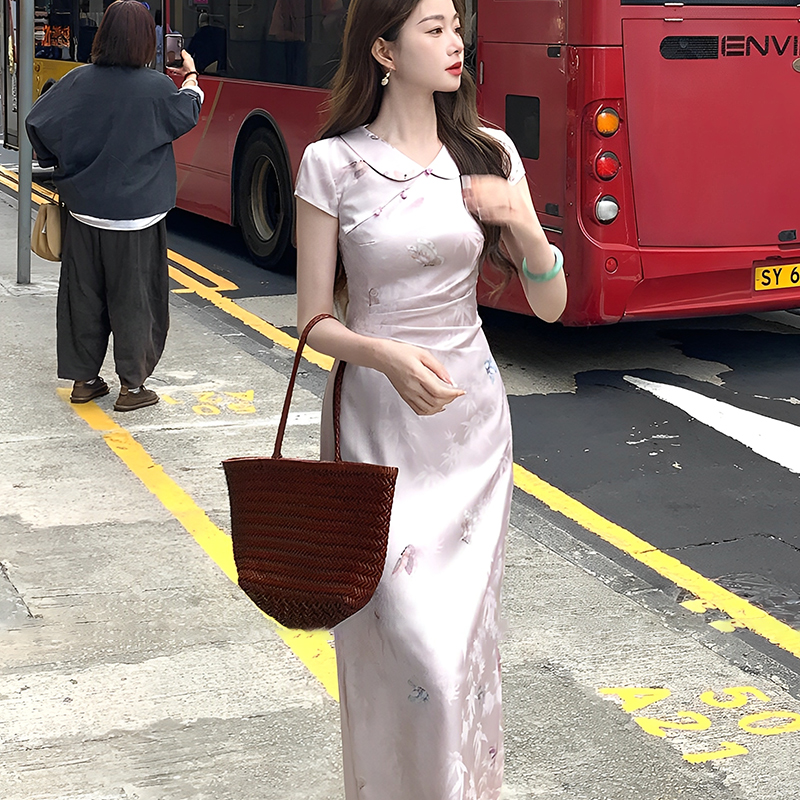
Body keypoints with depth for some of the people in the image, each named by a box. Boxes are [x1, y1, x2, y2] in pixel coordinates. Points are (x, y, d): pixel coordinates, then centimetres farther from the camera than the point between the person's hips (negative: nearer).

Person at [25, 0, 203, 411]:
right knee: (134, 298, 7)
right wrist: (190, 77, 26)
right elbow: (188, 115, 7)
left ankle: (83, 379, 22)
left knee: (82, 295, 13)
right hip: (136, 215, -3)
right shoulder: (156, 88, -12)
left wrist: (57, 161, 15)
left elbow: (37, 123, -3)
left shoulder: (79, 80, -6)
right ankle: (132, 385, 11)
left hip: (84, 210, 3)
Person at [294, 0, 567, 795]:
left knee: (463, 634, 9)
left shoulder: (487, 154, 2)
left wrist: (524, 224, -16)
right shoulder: (333, 163, -7)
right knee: (411, 646, -7)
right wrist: (388, 356, -23)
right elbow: (315, 319, -4)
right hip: (378, 422, -3)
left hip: (471, 422, 3)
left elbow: (550, 304, 3)